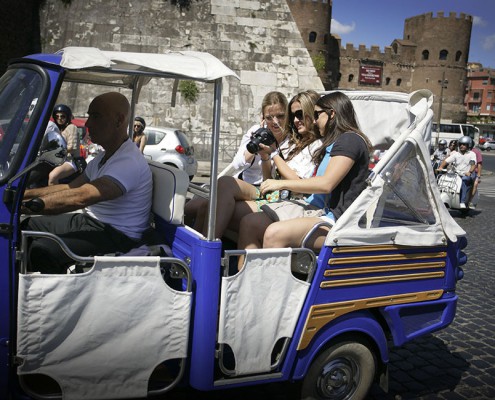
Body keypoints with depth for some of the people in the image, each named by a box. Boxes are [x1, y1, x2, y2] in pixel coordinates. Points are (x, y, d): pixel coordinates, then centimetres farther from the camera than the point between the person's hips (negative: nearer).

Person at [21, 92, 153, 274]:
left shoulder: (128, 162, -24)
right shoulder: (105, 156, 13)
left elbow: (80, 197, -33)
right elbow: (71, 187, 13)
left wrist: (29, 204, -34)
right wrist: (25, 193, 3)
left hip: (117, 235, -10)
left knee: (42, 249, -25)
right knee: (29, 225, 14)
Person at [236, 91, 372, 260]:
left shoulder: (350, 140, -6)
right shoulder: (334, 143, 26)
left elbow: (326, 184, -16)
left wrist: (282, 183, -9)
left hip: (335, 218, -10)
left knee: (275, 232, -33)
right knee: (250, 222, -7)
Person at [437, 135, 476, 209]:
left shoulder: (472, 154, 5)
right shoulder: (456, 154, 15)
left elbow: (473, 164, -11)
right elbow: (446, 160, 4)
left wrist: (470, 172, -32)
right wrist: (440, 167, -15)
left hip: (467, 175, -4)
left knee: (465, 181, -37)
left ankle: (463, 202, -41)